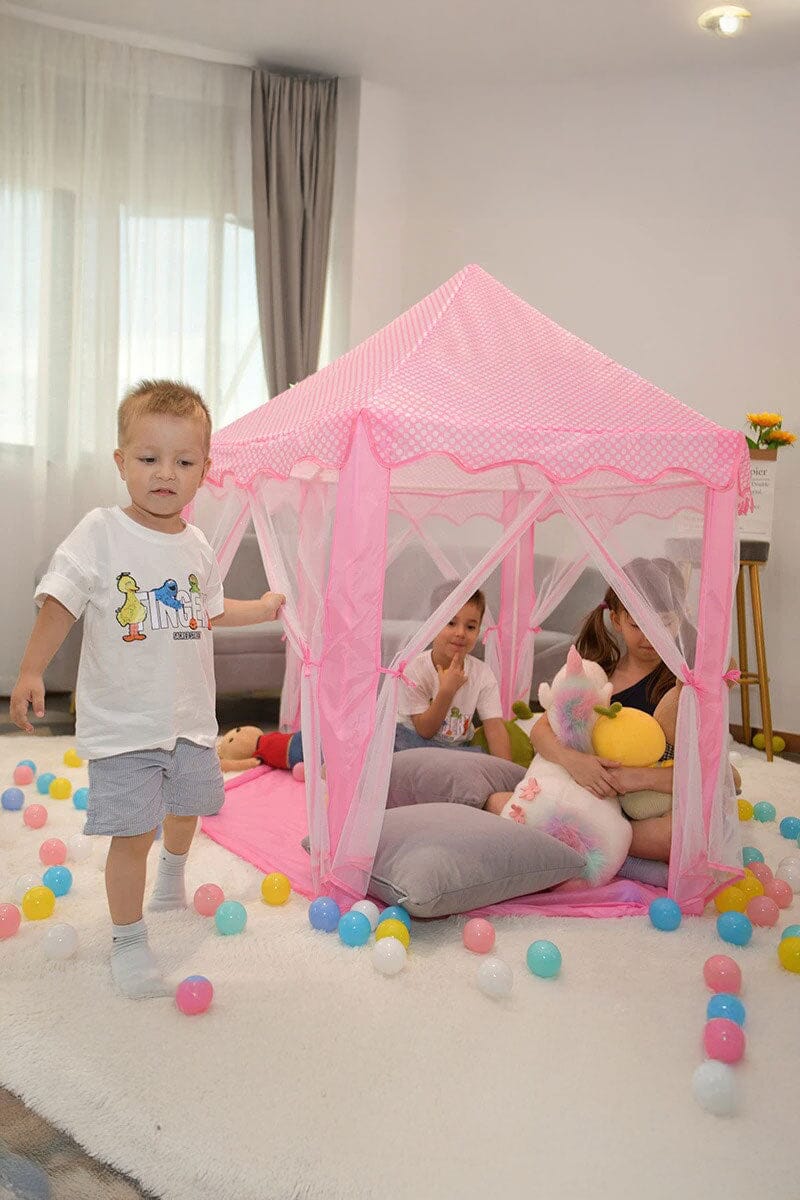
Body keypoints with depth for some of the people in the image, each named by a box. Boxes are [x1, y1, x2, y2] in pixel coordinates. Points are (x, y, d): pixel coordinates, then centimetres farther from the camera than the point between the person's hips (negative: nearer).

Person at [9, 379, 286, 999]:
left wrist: (265, 607, 20)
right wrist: (31, 672, -19)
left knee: (187, 806, 22)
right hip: (122, 722, -5)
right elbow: (60, 602, -13)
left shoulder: (197, 546, 3)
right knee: (133, 833, -5)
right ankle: (128, 942, 17)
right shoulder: (100, 533, -13)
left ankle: (171, 880, 55)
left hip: (190, 716, 5)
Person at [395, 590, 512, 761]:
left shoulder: (483, 675, -10)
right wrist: (447, 691, -30)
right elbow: (425, 731, -17)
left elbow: (495, 727, -15)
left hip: (457, 746, 3)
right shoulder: (414, 669, -18)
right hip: (413, 739, -3)